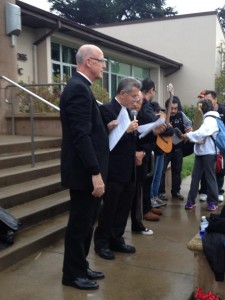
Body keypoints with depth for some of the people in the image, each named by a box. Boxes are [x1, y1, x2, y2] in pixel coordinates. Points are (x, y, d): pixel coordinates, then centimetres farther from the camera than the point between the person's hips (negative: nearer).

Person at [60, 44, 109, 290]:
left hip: (87, 170, 10)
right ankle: (73, 274, 20)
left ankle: (80, 267, 33)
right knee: (79, 224, 4)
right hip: (85, 172, -10)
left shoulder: (80, 86, 15)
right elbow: (81, 135, -25)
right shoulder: (78, 88, -18)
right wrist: (95, 173, -24)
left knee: (85, 222, 19)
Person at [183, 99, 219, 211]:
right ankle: (191, 201, 8)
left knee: (210, 177, 0)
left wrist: (188, 135, -16)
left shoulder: (211, 119, -12)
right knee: (195, 176, 5)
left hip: (209, 152, -9)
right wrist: (197, 139, -2)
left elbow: (202, 133, -25)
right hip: (201, 151, 9)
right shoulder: (207, 119, 21)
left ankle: (213, 202, 10)